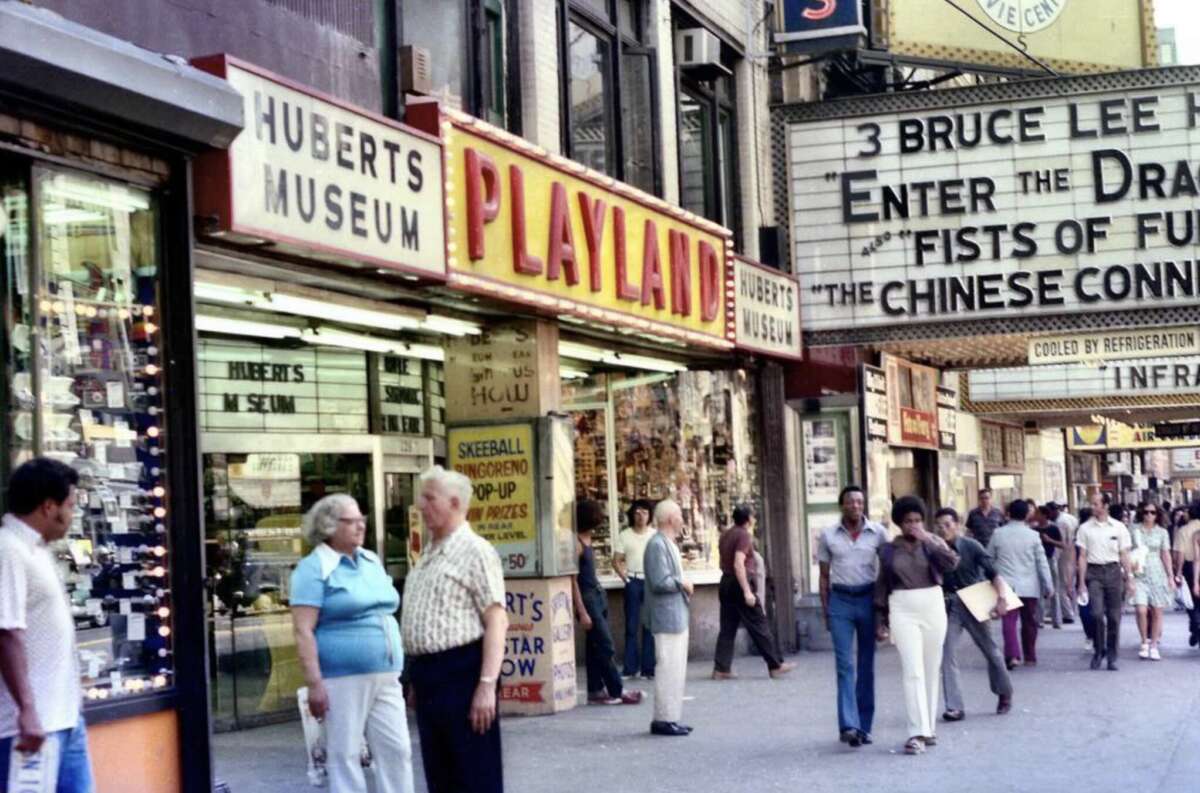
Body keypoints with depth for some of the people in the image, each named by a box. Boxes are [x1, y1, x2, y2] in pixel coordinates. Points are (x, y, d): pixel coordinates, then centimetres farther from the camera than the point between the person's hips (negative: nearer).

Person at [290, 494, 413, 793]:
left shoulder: (372, 561, 15)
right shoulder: (314, 568, -7)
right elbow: (303, 631, -13)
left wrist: (399, 667, 19)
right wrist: (314, 684, -19)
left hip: (386, 677, 7)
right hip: (343, 679, -6)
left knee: (397, 750, 5)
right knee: (345, 755, 0)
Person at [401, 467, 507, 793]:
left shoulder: (475, 551, -9)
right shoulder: (428, 554, 17)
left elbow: (497, 621, -16)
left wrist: (487, 686, -23)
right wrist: (418, 678, 20)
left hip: (461, 671, -9)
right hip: (427, 673, 9)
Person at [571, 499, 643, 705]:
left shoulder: (586, 540, 11)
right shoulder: (575, 543, -16)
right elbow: (573, 580, -18)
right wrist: (582, 612, -19)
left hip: (598, 594, 9)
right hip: (587, 598, -9)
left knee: (595, 646, 11)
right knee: (605, 645, -6)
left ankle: (596, 691, 16)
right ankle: (617, 690, 0)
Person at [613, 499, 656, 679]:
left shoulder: (655, 535, 6)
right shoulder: (624, 536, 4)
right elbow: (616, 561, 5)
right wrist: (624, 577, -6)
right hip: (633, 582, -1)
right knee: (632, 625, 1)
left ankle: (648, 667, 5)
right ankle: (630, 667, 6)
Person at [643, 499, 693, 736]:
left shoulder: (669, 544, 16)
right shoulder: (657, 545, -17)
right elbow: (660, 582, -24)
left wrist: (683, 585, 7)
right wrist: (682, 583, -11)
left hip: (677, 615, 11)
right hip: (667, 616, -11)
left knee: (676, 669, 14)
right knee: (668, 668, -7)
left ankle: (670, 718, 20)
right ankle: (664, 720, -3)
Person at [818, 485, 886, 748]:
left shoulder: (878, 533, 1)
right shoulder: (828, 535, 3)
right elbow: (824, 575, 8)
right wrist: (825, 611, 4)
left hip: (869, 598, 1)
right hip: (840, 600, -1)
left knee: (866, 665, 7)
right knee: (845, 664, -7)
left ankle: (863, 726, 14)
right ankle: (849, 725, -13)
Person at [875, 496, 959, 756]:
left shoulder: (932, 542, 5)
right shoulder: (888, 550, 6)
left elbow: (952, 562, -14)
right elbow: (882, 587, 12)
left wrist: (928, 540, -16)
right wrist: (882, 622, 11)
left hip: (933, 607, 1)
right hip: (903, 610, -1)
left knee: (931, 671, 8)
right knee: (913, 671, -11)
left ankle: (929, 727, 20)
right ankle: (918, 733, -15)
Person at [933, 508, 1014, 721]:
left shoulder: (971, 546, -9)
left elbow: (993, 573, -12)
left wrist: (1001, 597, -25)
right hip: (949, 605, 2)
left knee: (990, 650, 12)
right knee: (947, 654, -8)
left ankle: (1005, 694, 35)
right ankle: (954, 707, -5)